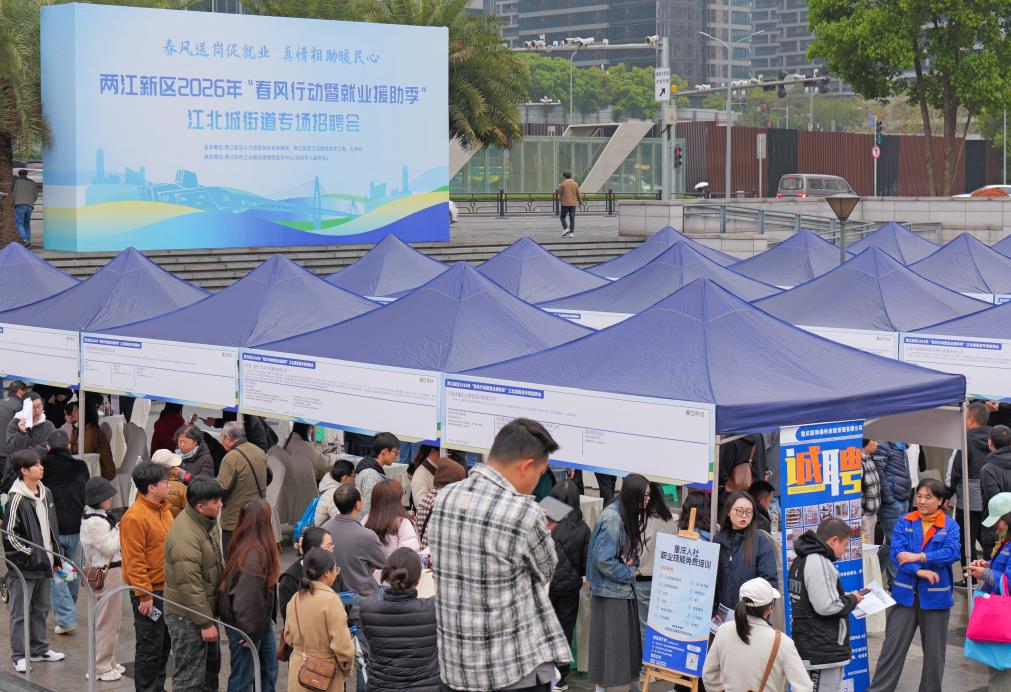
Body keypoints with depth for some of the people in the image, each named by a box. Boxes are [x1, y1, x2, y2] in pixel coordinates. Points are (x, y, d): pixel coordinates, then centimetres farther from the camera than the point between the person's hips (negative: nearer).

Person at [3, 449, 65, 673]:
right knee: (20, 613, 0)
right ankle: (19, 656, 6)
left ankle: (39, 649, 28)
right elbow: (10, 534, -16)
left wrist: (54, 557, 16)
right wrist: (30, 555, -13)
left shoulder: (45, 494, 9)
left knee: (41, 609, 17)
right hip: (23, 568, -8)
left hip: (43, 564, 8)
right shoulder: (17, 499, -17)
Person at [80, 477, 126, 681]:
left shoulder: (100, 517, 11)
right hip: (106, 573, -11)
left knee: (113, 619, 18)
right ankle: (101, 668, 5)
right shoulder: (94, 522, -20)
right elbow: (109, 547, -20)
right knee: (106, 621, -2)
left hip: (113, 570, 11)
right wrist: (120, 530, -11)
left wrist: (118, 529, 5)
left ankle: (108, 662, 28)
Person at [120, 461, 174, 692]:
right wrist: (145, 596, -20)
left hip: (167, 589, 9)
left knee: (165, 643, 17)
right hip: (149, 592, -9)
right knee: (150, 647, 0)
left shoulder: (164, 509, 8)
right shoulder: (134, 517, -19)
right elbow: (134, 562, -20)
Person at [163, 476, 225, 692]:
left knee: (211, 666, 24)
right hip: (188, 617, -10)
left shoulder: (206, 522, 2)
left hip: (205, 610, 10)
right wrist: (205, 623, -23)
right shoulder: (185, 536, -29)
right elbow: (190, 586, -28)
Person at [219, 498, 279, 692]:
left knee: (269, 670, 22)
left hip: (261, 621, 10)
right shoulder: (253, 556, -31)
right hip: (246, 627, -10)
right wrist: (249, 632, -19)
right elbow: (246, 598, -30)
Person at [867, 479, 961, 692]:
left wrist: (919, 557, -21)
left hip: (936, 596, 0)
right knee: (893, 646, 0)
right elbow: (897, 552, -8)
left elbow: (953, 552, -15)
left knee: (934, 650, 9)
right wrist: (919, 571, -20)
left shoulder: (950, 525, 1)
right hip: (905, 594, 0)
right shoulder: (905, 522, 4)